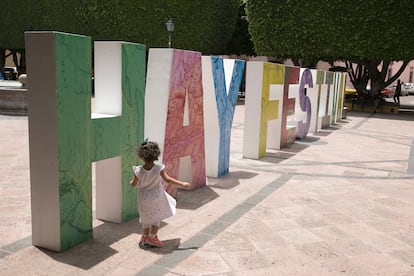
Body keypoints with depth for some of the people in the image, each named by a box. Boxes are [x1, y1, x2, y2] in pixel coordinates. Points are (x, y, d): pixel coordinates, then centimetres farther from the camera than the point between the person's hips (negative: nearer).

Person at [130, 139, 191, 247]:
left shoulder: (138, 171, -21)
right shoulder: (159, 169, -25)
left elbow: (134, 184, -8)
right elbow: (167, 179, -19)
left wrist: (131, 182, 16)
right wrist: (182, 184, -9)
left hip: (143, 197, 2)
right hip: (156, 196, -1)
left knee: (146, 217, 22)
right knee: (157, 216, 19)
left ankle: (146, 236, 34)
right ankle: (152, 237, 19)